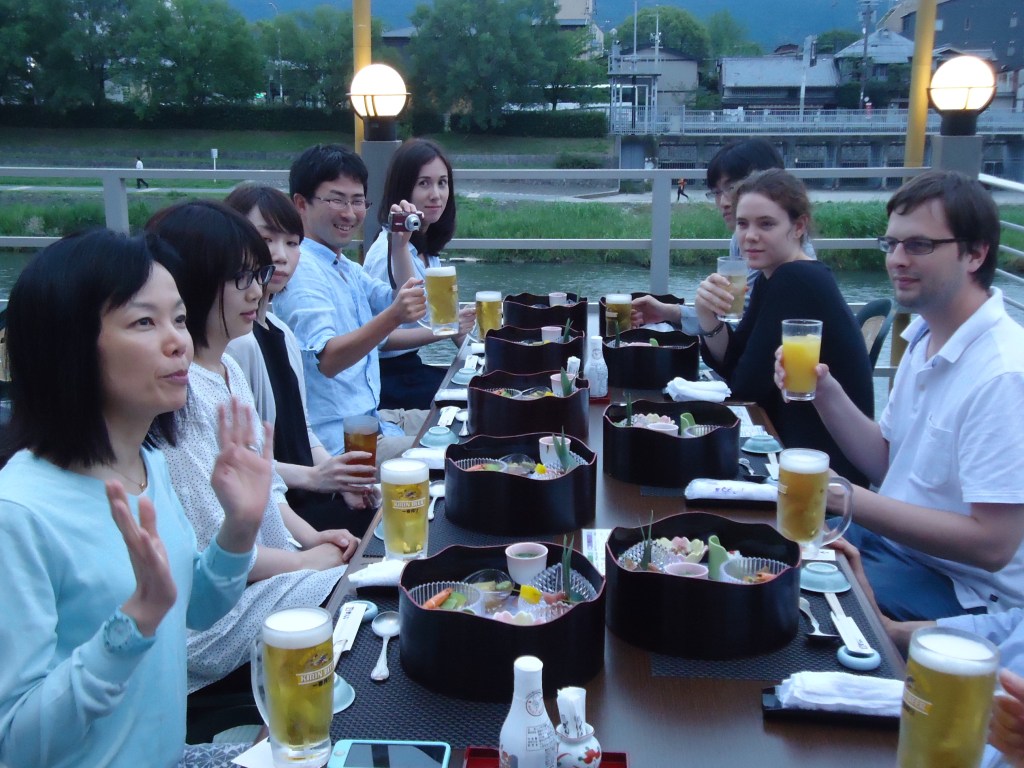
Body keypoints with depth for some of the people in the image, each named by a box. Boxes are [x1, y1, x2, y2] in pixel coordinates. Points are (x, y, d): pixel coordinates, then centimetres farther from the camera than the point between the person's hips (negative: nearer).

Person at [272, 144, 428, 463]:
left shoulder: (346, 268, 17)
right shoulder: (301, 270, -15)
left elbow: (408, 306, 20)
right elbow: (327, 359, -28)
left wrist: (400, 244, 8)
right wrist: (393, 317, -43)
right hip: (337, 442, -10)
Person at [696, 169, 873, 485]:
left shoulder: (798, 281, -20)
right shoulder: (769, 280, 6)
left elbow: (746, 385, -20)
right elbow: (729, 364, 4)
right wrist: (708, 317, -12)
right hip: (789, 441, 7)